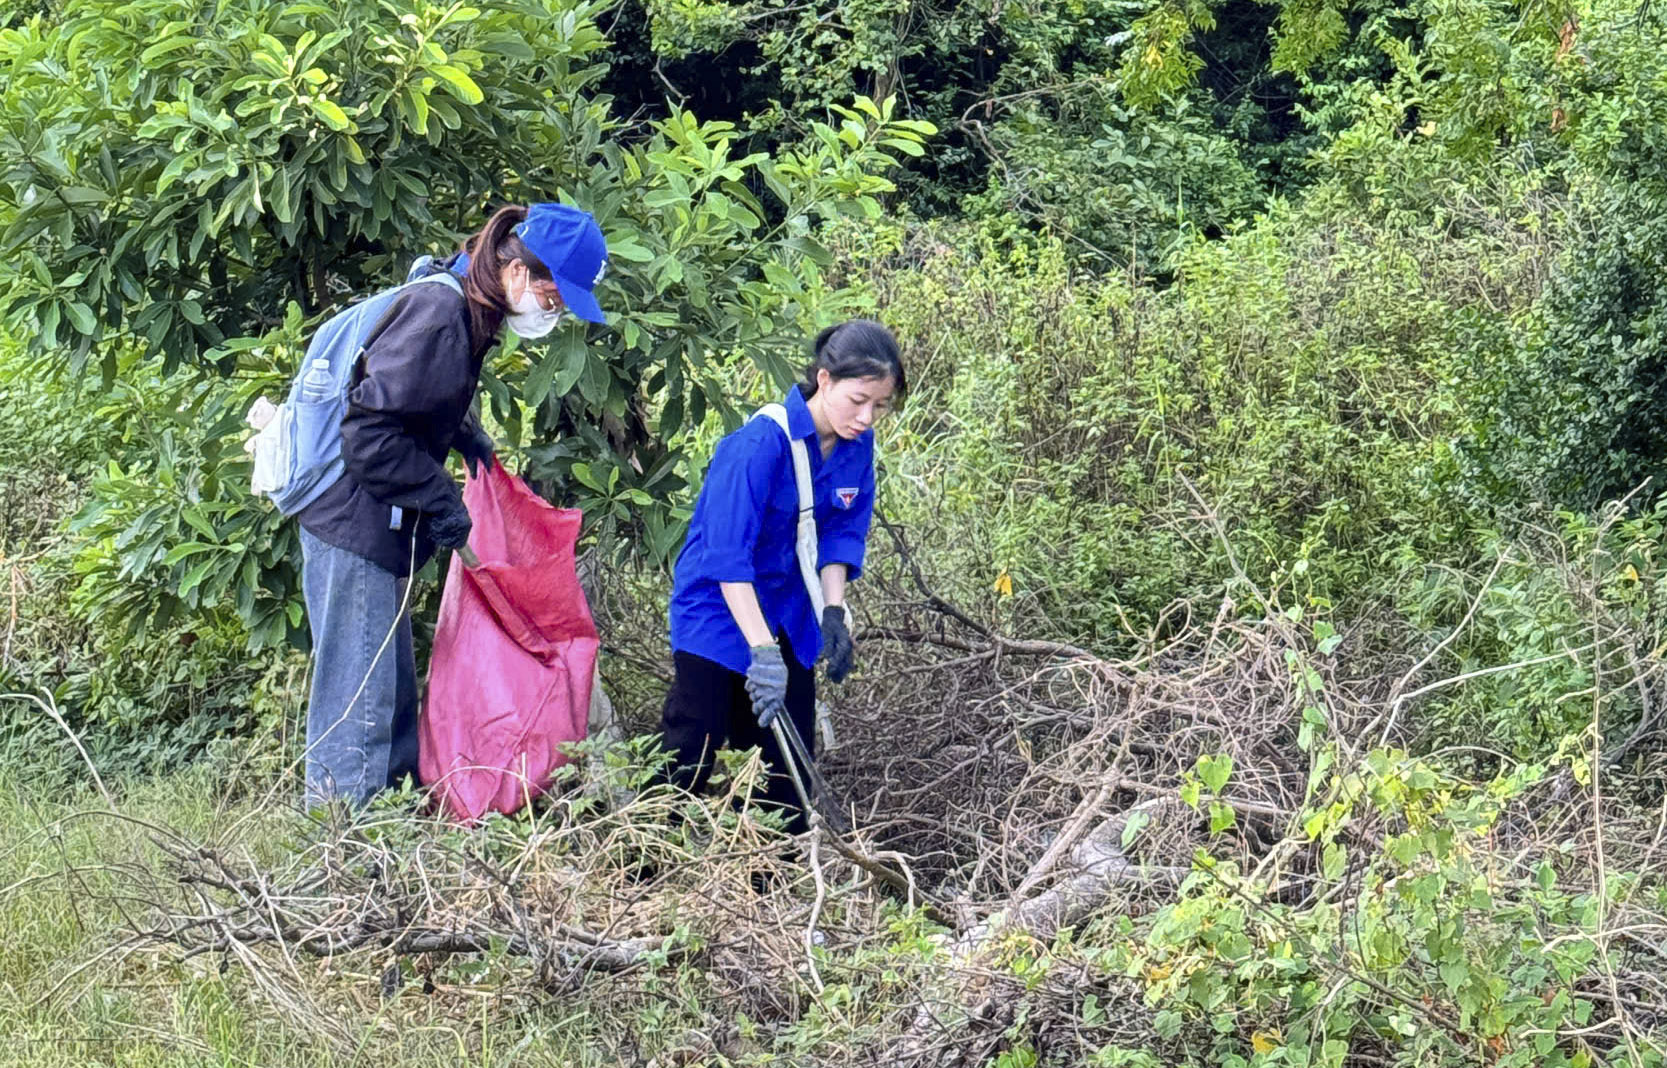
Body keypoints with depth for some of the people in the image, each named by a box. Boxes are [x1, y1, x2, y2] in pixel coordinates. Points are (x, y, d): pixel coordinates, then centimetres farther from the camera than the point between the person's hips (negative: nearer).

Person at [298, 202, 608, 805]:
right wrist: (441, 502, -17)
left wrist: (471, 440, 12)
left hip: (377, 530, 10)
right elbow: (371, 430, -25)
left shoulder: (467, 314, 9)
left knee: (392, 694, 17)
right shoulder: (438, 314, -21)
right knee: (358, 700, -7)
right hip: (354, 529, -10)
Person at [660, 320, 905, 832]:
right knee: (692, 752, -4)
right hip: (718, 604, -6)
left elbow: (841, 532, 3)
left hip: (787, 610, 6)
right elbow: (728, 555, -32)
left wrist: (834, 612, -11)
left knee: (789, 751, 10)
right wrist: (762, 650, -37)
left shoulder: (857, 446, -8)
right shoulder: (761, 444, -29)